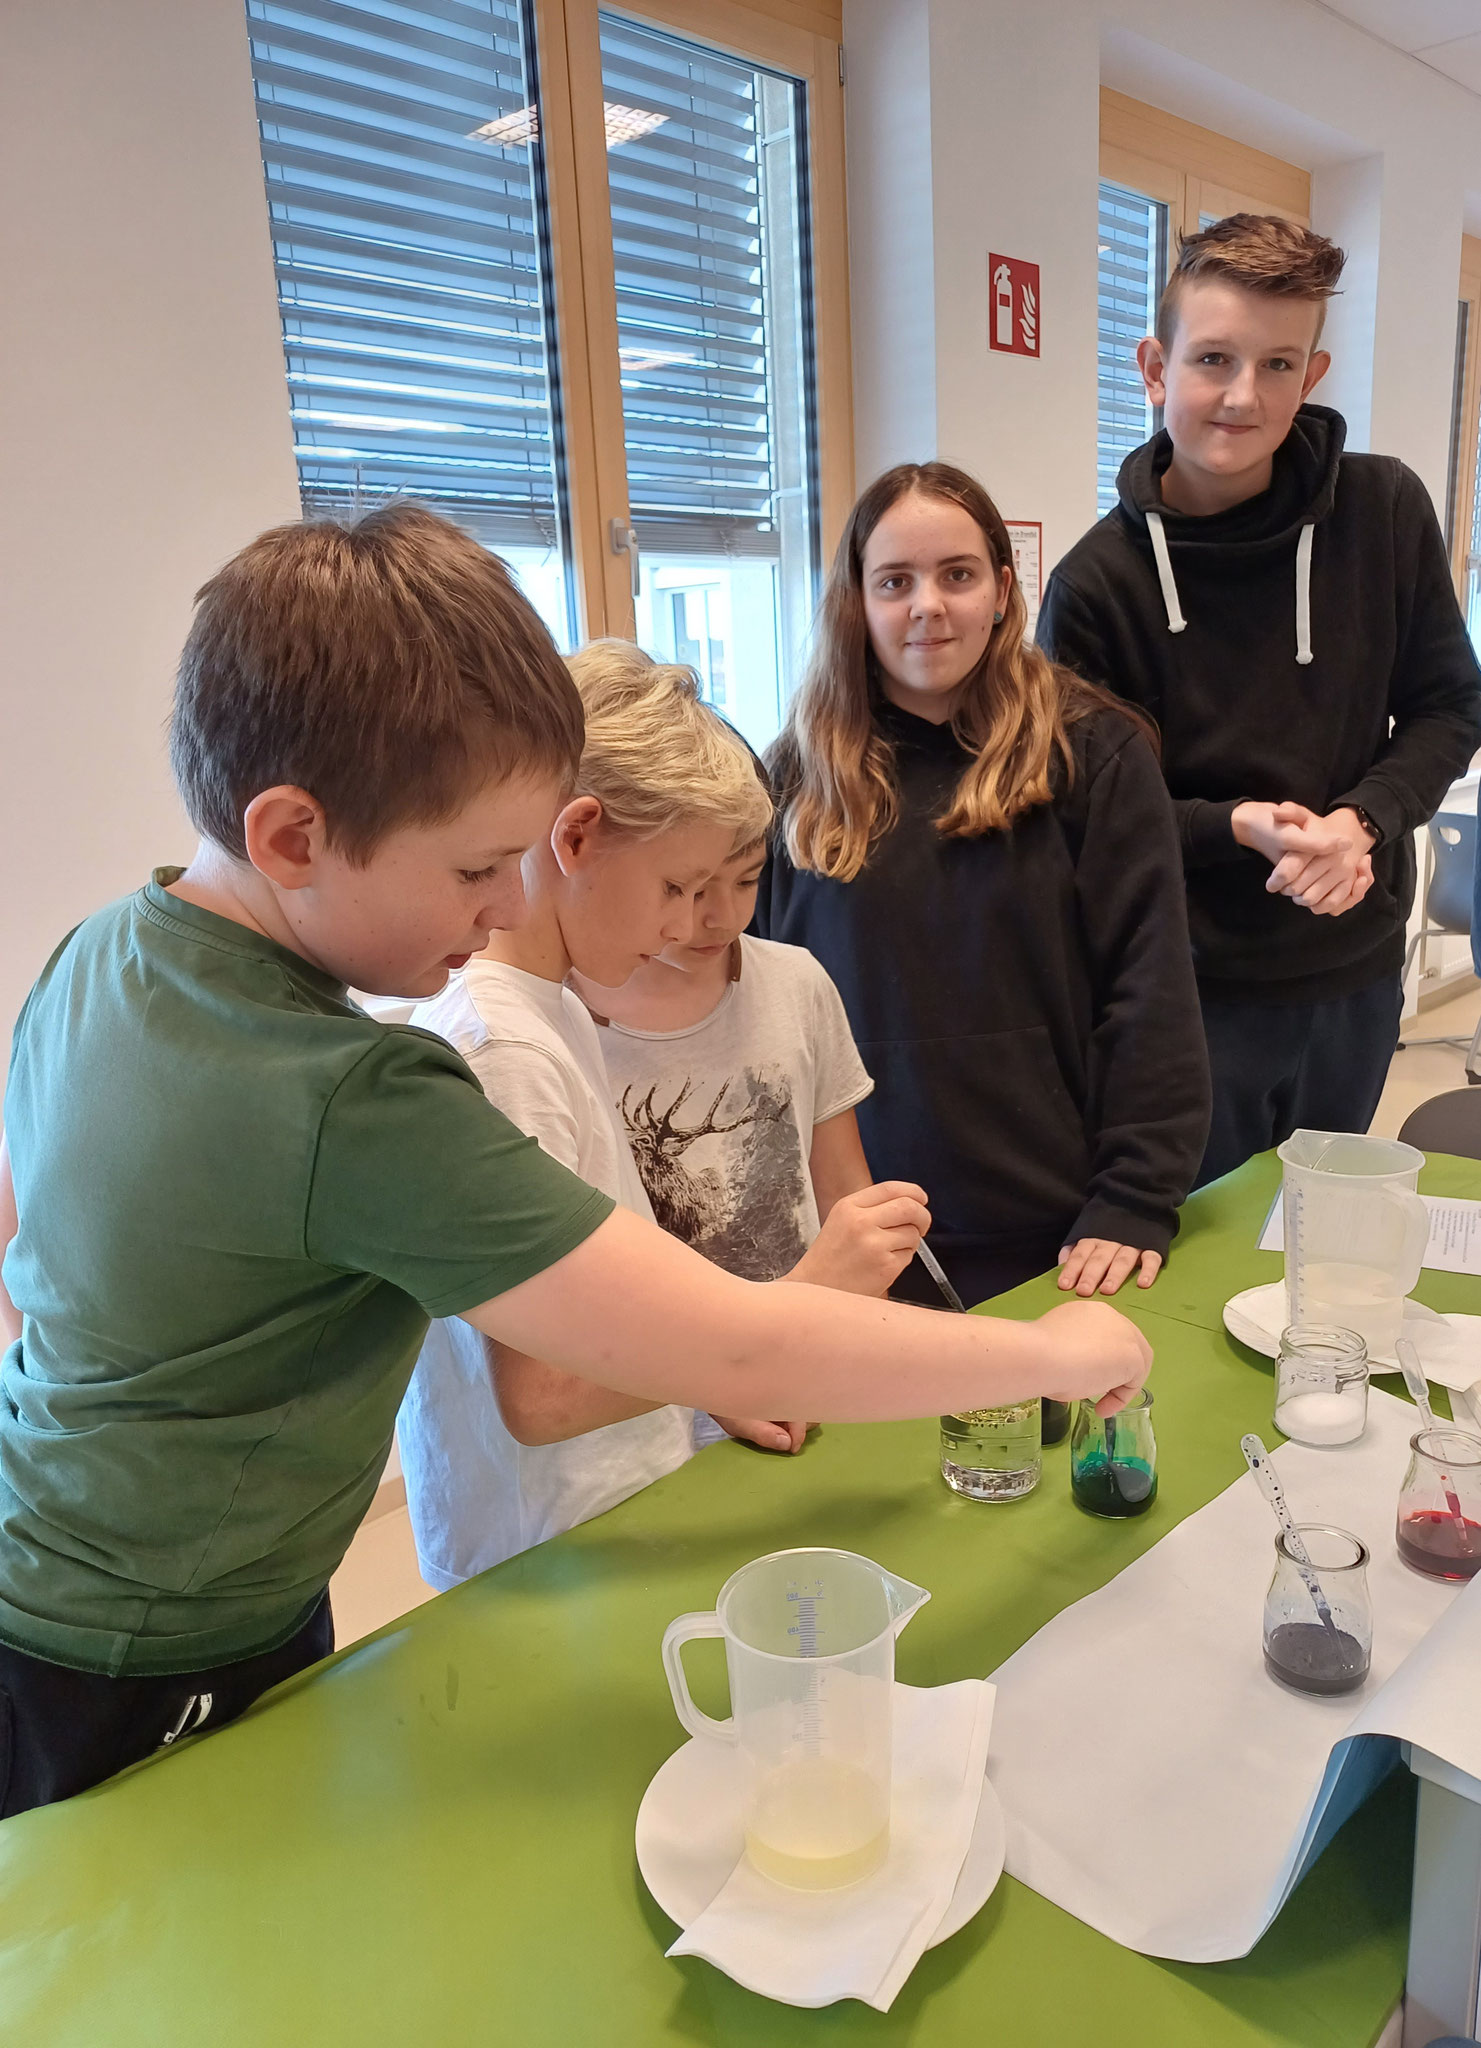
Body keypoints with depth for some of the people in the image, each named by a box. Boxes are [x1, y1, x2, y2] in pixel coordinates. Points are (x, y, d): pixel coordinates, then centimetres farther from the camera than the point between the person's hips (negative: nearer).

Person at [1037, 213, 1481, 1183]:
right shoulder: (1098, 584, -12)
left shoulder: (1388, 511, -4)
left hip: (1360, 972, 3)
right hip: (1193, 988, -3)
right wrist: (1239, 828, -23)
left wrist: (1361, 821, -16)